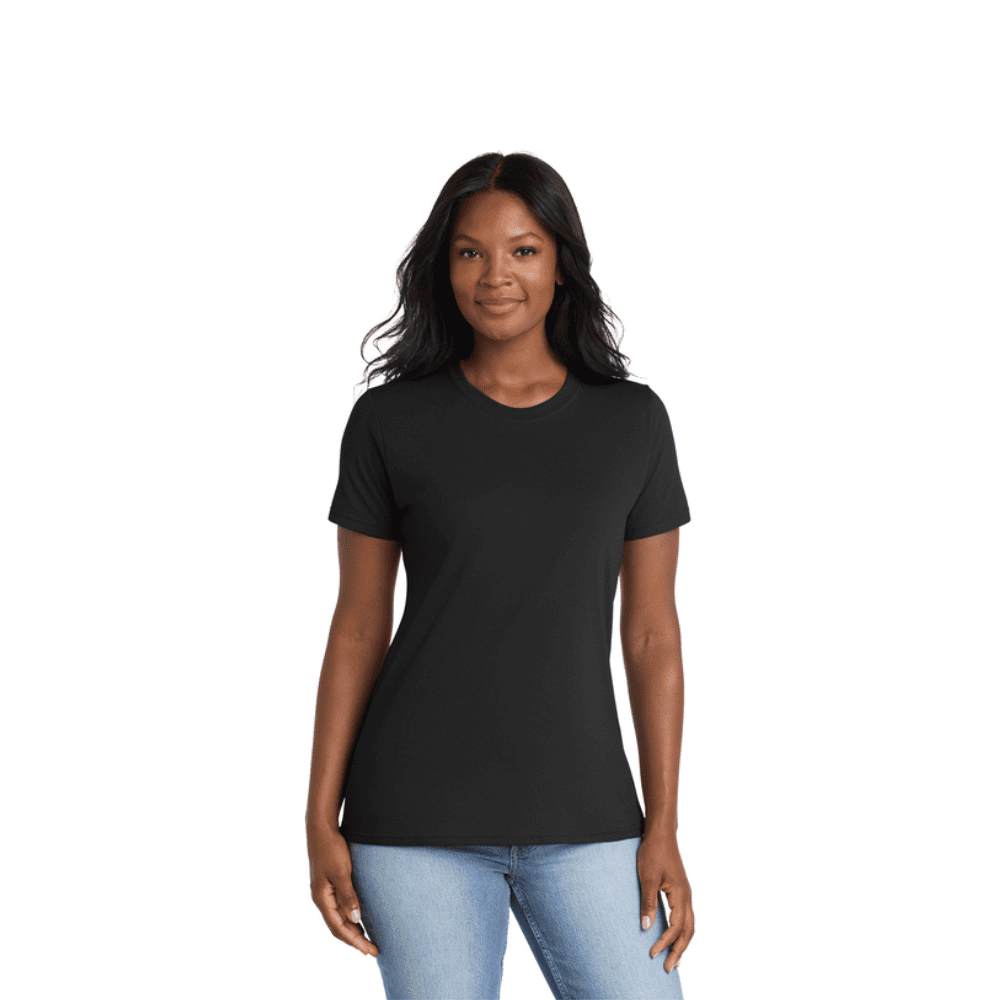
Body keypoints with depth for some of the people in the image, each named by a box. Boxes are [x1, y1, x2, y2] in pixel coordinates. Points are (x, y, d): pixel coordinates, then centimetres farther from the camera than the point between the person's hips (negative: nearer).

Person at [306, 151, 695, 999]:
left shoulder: (632, 421, 3)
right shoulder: (389, 422, 0)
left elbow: (652, 633, 4)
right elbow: (359, 627, 3)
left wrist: (664, 831, -1)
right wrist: (321, 821, -1)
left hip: (582, 820, 1)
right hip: (418, 823, -1)